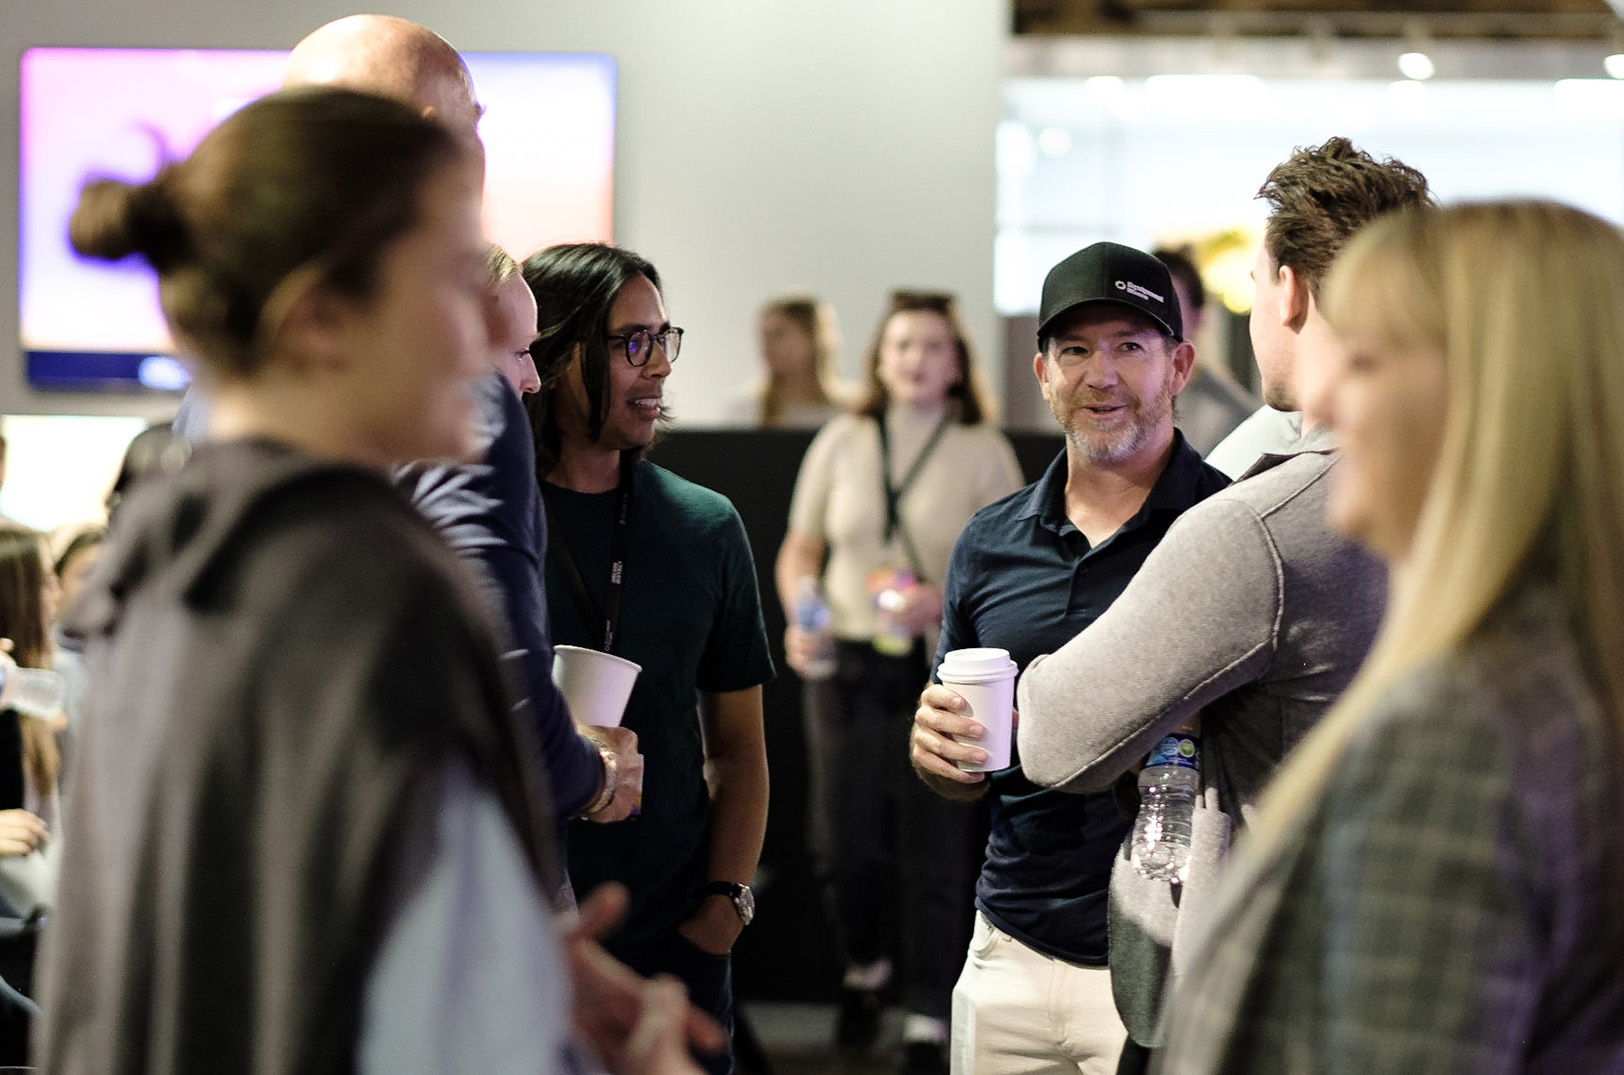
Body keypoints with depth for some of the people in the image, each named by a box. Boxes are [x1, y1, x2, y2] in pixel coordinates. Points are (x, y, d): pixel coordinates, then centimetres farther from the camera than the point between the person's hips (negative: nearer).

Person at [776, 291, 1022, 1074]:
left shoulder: (983, 452, 1)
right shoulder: (842, 442, 8)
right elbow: (800, 549, 14)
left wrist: (945, 599, -16)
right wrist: (800, 619, -4)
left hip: (945, 671, -2)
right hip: (852, 664, 2)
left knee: (935, 847, -3)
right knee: (855, 839, 7)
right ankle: (864, 967, 34)